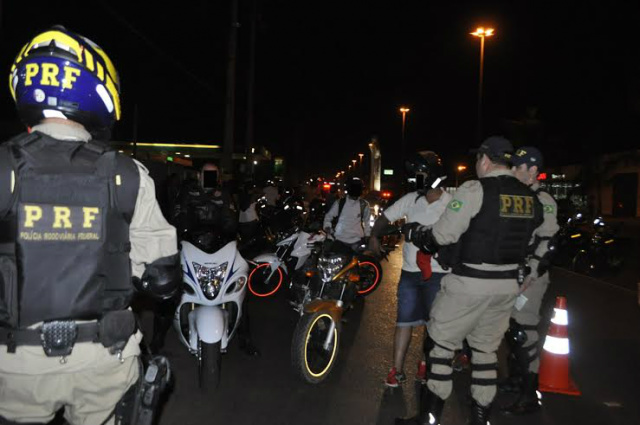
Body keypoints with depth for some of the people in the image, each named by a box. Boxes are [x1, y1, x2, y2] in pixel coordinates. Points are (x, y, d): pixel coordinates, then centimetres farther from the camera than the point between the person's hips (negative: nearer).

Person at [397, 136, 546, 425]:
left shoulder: (475, 190, -14)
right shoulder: (530, 198, 7)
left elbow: (441, 236, -15)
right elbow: (540, 237, 15)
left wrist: (413, 233, 2)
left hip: (470, 283, -6)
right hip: (508, 285, 7)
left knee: (440, 344, 5)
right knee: (486, 349, 17)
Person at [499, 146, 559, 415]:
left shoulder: (543, 202, -13)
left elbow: (546, 245, -20)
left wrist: (528, 278, -23)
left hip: (530, 278, -9)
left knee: (525, 334, -7)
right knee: (511, 329, 17)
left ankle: (529, 396, 3)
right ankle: (515, 379, 33)